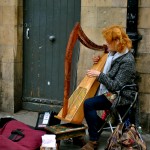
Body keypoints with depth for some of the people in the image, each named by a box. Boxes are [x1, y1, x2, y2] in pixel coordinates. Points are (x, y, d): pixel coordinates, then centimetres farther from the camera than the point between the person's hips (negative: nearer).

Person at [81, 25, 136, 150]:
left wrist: (99, 75, -23)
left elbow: (117, 86, -24)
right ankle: (101, 125, 14)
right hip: (109, 92, 10)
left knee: (88, 104, -22)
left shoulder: (127, 60, -21)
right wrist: (98, 62, 4)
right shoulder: (113, 54, 7)